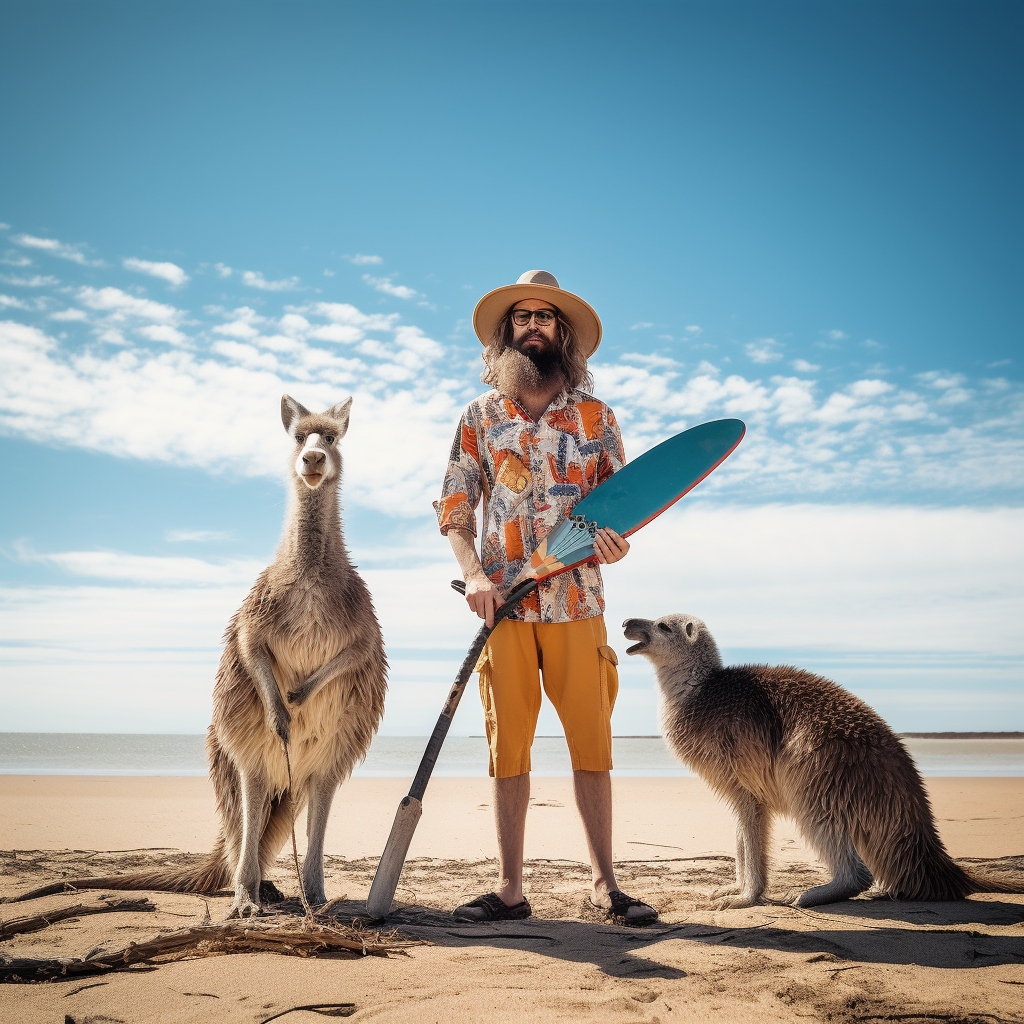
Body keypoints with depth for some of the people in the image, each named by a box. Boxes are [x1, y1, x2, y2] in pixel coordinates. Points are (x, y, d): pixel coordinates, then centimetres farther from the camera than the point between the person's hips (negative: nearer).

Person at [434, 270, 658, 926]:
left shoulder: (596, 417, 9)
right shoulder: (481, 417, 10)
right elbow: (455, 512, 9)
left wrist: (616, 539, -11)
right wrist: (474, 574, -8)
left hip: (576, 599, 0)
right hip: (504, 601, 0)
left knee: (592, 742, -1)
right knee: (509, 744, 1)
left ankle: (605, 884, 10)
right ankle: (511, 890, 9)